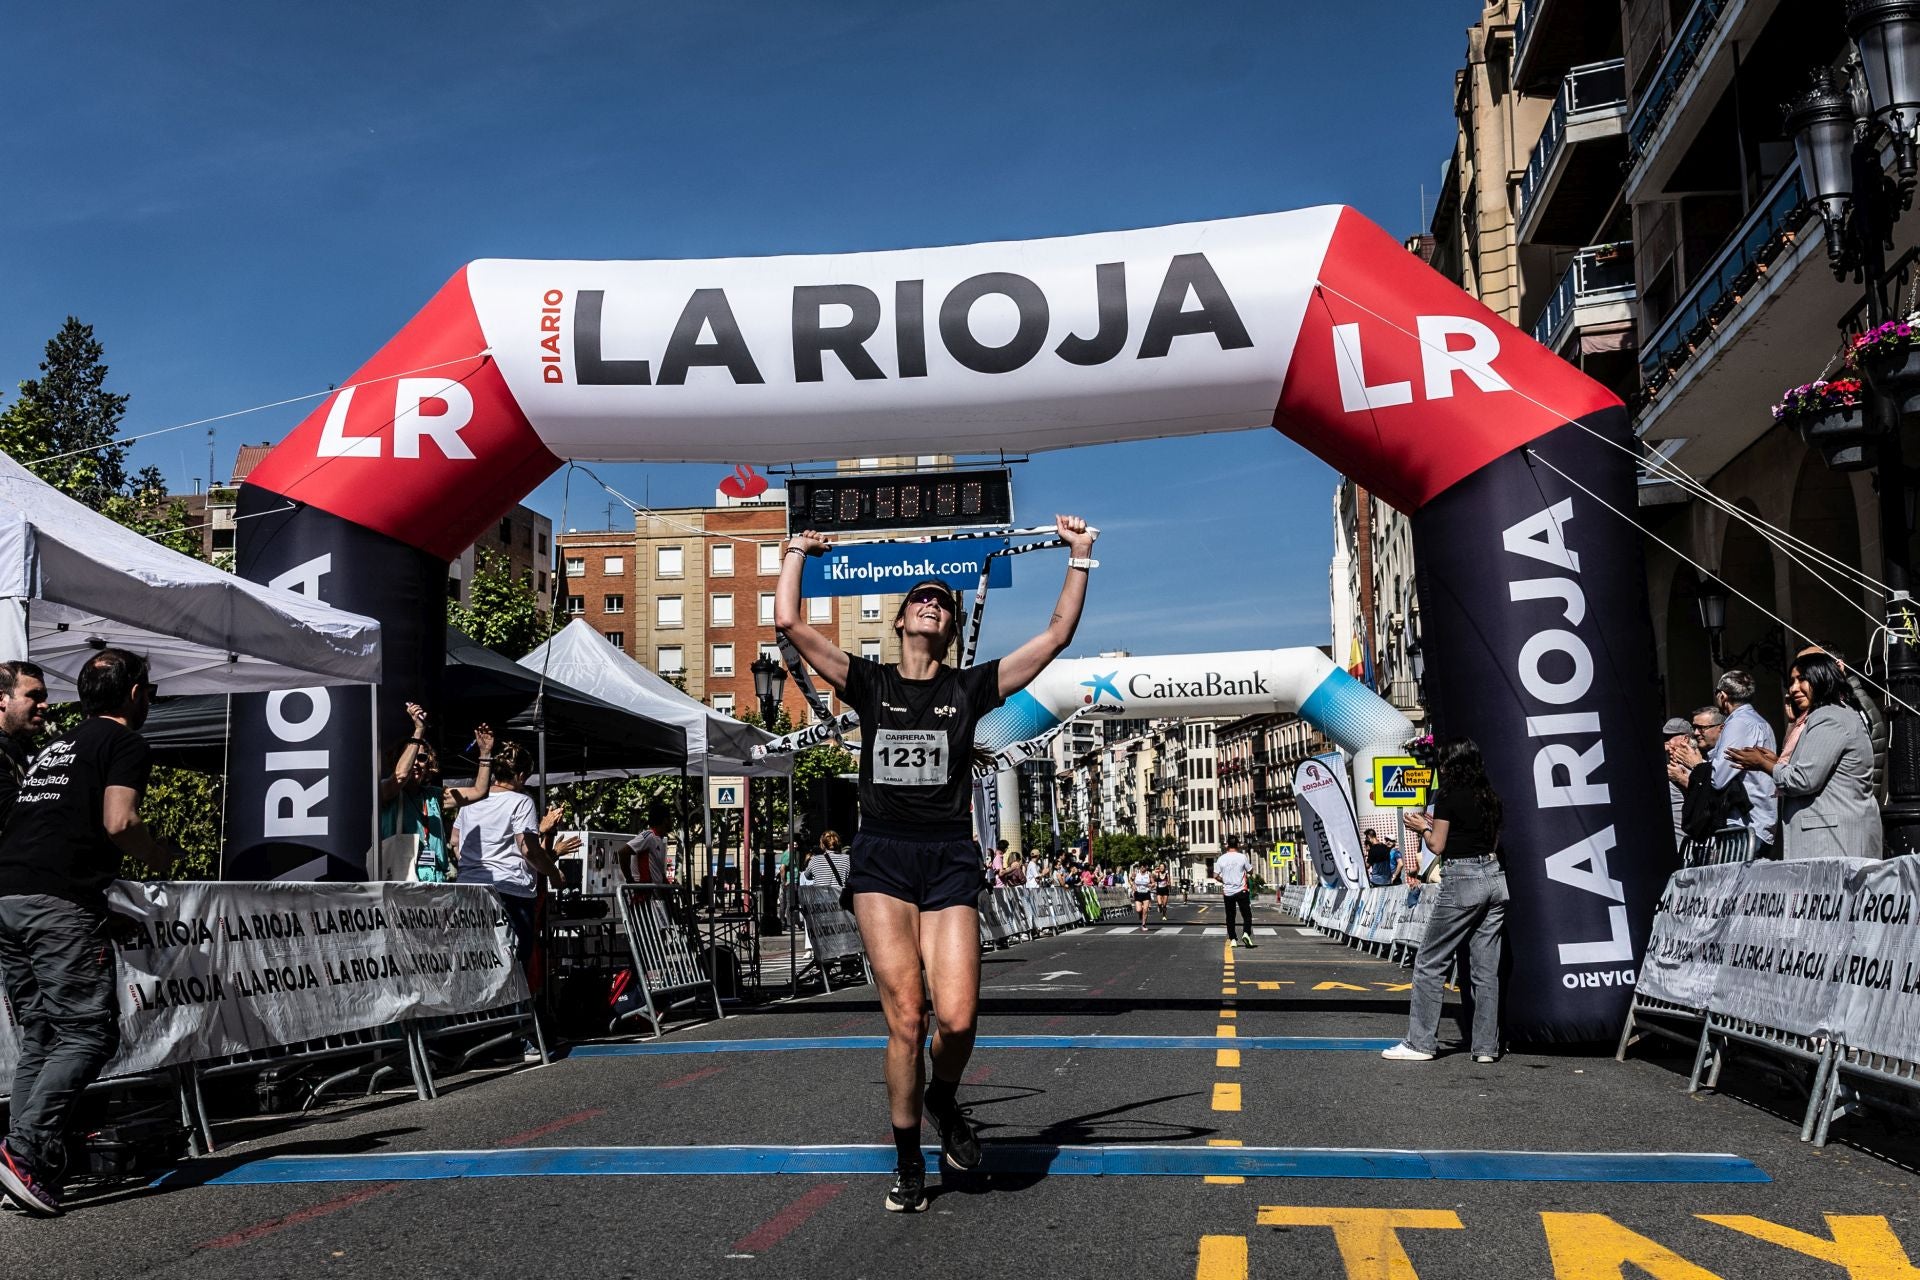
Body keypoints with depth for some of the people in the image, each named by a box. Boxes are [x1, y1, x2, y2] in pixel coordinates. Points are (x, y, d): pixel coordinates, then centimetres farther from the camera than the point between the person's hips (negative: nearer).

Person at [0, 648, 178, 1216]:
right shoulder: (126, 744, 1)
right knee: (90, 1033, -5)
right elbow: (118, 822, -12)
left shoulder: (56, 747, 26)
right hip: (61, 903, -8)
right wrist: (157, 854, 5)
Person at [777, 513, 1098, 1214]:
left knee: (956, 1018, -14)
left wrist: (1079, 558, 11)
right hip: (881, 857, 0)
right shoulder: (869, 683, 10)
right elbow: (789, 622, 5)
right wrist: (796, 553, 17)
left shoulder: (972, 687, 11)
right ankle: (909, 1164, 12)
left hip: (949, 860, 0)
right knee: (906, 1018, -6)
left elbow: (1057, 635, 8)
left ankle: (945, 1100, 22)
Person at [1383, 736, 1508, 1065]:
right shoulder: (1489, 795, 11)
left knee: (1429, 964, 1)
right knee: (1487, 968, 8)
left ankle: (1420, 1043, 2)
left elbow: (1438, 846, -8)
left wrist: (1423, 827, 12)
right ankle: (1487, 1046, 8)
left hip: (1462, 881, -7)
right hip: (1494, 877, 7)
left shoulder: (1448, 796, -8)